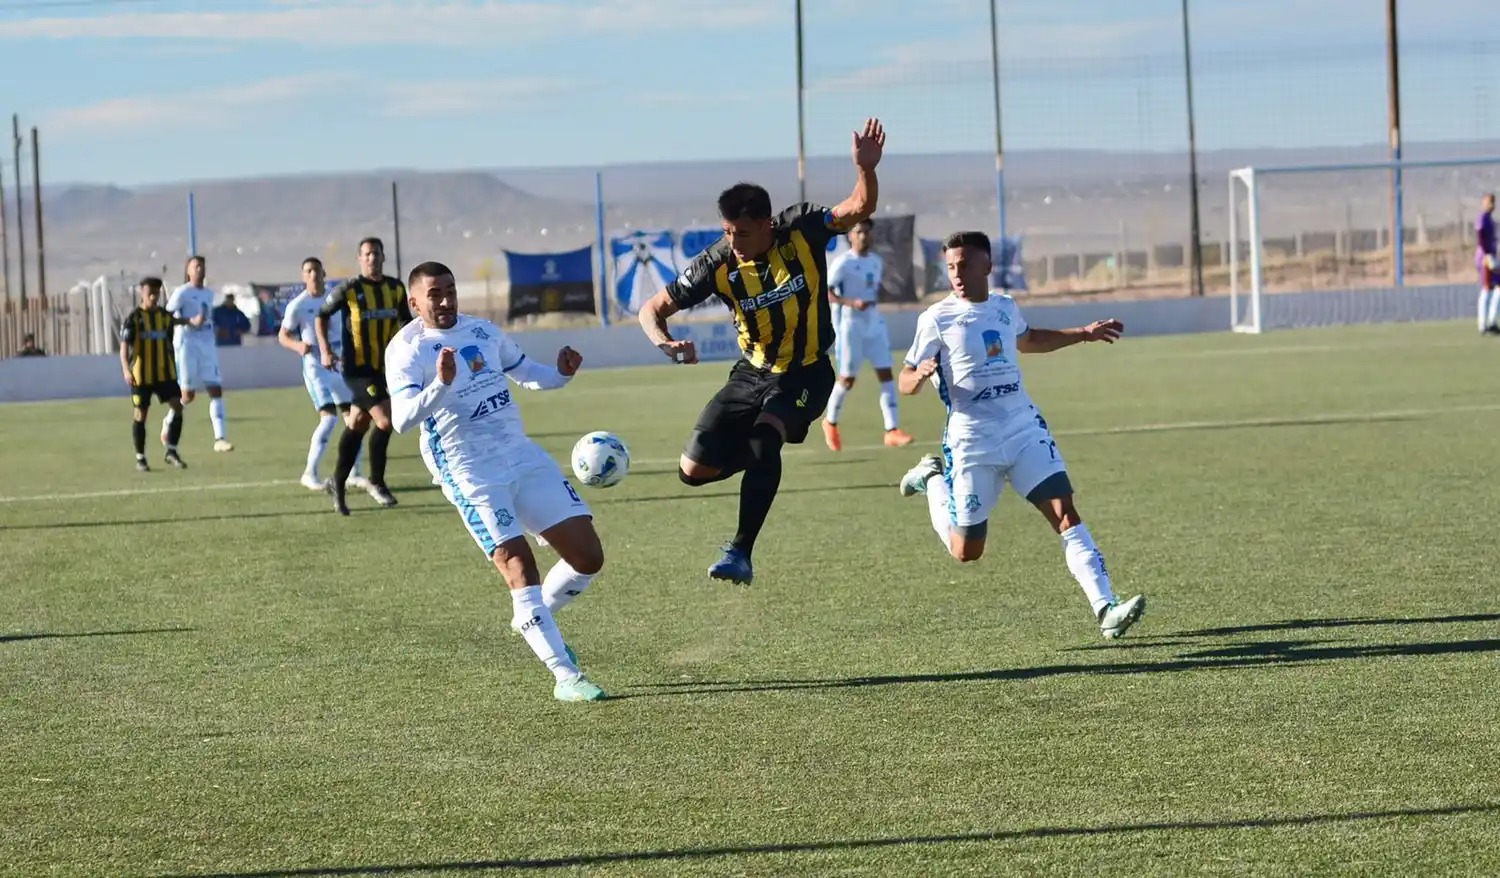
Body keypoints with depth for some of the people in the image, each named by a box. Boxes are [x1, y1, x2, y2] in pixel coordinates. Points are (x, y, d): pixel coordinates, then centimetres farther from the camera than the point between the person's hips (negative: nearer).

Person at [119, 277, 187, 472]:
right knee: (140, 414, 2)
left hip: (165, 373, 4)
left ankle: (171, 452, 1)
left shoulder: (166, 317, 7)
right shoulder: (133, 318, -7)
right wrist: (126, 370, -29)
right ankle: (140, 458, 14)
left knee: (177, 407, -9)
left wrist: (174, 371, 18)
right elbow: (124, 346, -15)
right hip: (141, 375, -4)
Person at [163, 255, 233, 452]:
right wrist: (190, 321, -23)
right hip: (187, 345, -6)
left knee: (216, 389, -6)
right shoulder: (182, 292, -6)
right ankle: (169, 421, 27)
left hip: (207, 346, 6)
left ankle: (220, 438, -11)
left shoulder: (209, 294, 15)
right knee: (188, 394, -3)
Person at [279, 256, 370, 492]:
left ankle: (353, 473, 14)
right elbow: (283, 336, -4)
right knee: (329, 417, -18)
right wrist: (298, 345, -24)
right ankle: (310, 473, -9)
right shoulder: (298, 305, -9)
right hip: (316, 366, -6)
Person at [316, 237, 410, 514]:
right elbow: (322, 315, 2)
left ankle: (337, 484, 25)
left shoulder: (396, 289, 5)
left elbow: (405, 321, 20)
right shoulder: (349, 290, -9)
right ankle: (376, 482, 1)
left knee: (357, 426, 13)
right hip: (358, 368, -6)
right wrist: (325, 350, -8)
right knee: (385, 421, -15)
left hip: (384, 367, 6)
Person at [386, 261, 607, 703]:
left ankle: (534, 620, 27)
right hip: (471, 475, -6)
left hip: (524, 456, 6)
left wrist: (560, 375, 3)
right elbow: (402, 419, -23)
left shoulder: (482, 330, 10)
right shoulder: (406, 349, -9)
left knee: (587, 555, 1)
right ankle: (565, 677, -13)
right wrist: (441, 385, -38)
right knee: (519, 565, -17)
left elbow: (525, 372, 24)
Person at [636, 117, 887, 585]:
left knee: (765, 438, -31)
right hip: (753, 372, 3)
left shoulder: (801, 229, -16)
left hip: (806, 374, -3)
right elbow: (653, 309, -9)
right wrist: (664, 342, -31)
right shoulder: (718, 265, -16)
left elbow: (859, 209, -22)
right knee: (695, 471, -5)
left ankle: (741, 554, -25)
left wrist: (866, 170, -44)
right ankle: (761, 457, 29)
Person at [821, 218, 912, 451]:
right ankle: (831, 423, 27)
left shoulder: (877, 262, 9)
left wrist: (875, 302, 9)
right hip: (852, 327, -6)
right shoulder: (843, 263, -11)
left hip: (875, 325, 6)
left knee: (886, 374, -4)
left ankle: (892, 431, -7)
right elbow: (825, 292, -14)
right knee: (848, 379, 2)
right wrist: (852, 303, -26)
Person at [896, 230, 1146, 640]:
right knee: (966, 551, 5)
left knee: (1065, 513, -14)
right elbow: (904, 382, -5)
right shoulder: (937, 319, -7)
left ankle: (1105, 609, -20)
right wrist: (919, 376, -28)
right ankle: (932, 480, 33)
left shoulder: (1005, 307, 8)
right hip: (972, 441, -3)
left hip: (1025, 429, 3)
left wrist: (1084, 334, 31)